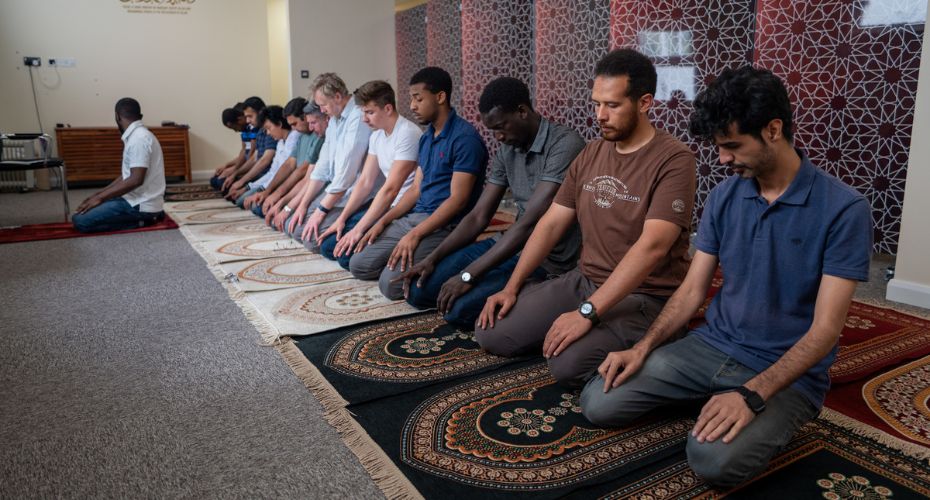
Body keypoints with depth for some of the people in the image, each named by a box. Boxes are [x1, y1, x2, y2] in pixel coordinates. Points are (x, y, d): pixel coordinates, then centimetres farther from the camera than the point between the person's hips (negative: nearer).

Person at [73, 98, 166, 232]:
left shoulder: (138, 138, -18)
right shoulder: (138, 135, 15)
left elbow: (136, 180, -25)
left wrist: (100, 197, -19)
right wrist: (98, 194, 15)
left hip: (141, 204, -10)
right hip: (138, 200, 10)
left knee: (80, 220, -14)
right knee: (90, 209, 24)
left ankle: (140, 220, -8)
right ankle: (146, 216, 10)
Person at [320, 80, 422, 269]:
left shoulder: (407, 134, -18)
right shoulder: (376, 135, 9)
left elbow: (390, 189, -22)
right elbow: (365, 181, 10)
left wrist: (358, 229, -20)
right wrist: (342, 218, 1)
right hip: (385, 206, 9)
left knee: (347, 253, -18)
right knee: (329, 244, 1)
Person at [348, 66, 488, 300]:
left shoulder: (465, 138, -14)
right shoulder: (425, 138, 14)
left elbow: (458, 199, -19)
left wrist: (415, 235, -24)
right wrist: (382, 221, 6)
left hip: (445, 225, -8)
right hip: (415, 217, 9)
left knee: (391, 282, -24)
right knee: (358, 265, 1)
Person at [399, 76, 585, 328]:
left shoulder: (564, 145, -18)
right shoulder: (507, 150, 8)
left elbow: (529, 223, -25)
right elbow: (478, 217, 10)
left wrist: (468, 275, -25)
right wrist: (432, 258, -2)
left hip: (548, 260, -8)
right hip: (510, 245, 8)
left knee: (460, 308, -27)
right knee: (419, 289, -2)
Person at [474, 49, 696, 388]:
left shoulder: (673, 159, -15)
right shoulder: (591, 154, 8)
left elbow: (652, 245, -26)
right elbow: (552, 223, 9)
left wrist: (587, 312, -30)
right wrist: (512, 287, 1)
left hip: (643, 296, -6)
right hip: (582, 281, 7)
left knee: (568, 364, -30)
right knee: (491, 333, -5)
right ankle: (598, 336, 10)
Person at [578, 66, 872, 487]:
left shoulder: (843, 209, -15)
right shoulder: (723, 196, 1)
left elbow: (825, 329, -17)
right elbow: (692, 290, 4)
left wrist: (752, 394, -28)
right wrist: (643, 348, -10)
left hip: (788, 372, -4)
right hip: (711, 346, 5)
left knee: (715, 459, -31)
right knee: (599, 404, -9)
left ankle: (770, 417, 2)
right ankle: (708, 395, 11)